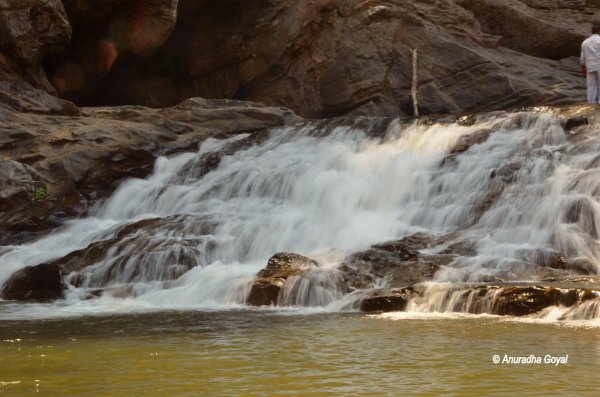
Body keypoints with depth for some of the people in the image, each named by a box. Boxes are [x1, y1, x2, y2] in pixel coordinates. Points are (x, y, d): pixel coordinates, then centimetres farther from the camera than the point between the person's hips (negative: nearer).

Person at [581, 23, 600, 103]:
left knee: (591, 85, 6)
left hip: (590, 67, 5)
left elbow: (583, 56, 14)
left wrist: (583, 67, 22)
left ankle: (591, 102, 4)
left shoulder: (585, 42, 12)